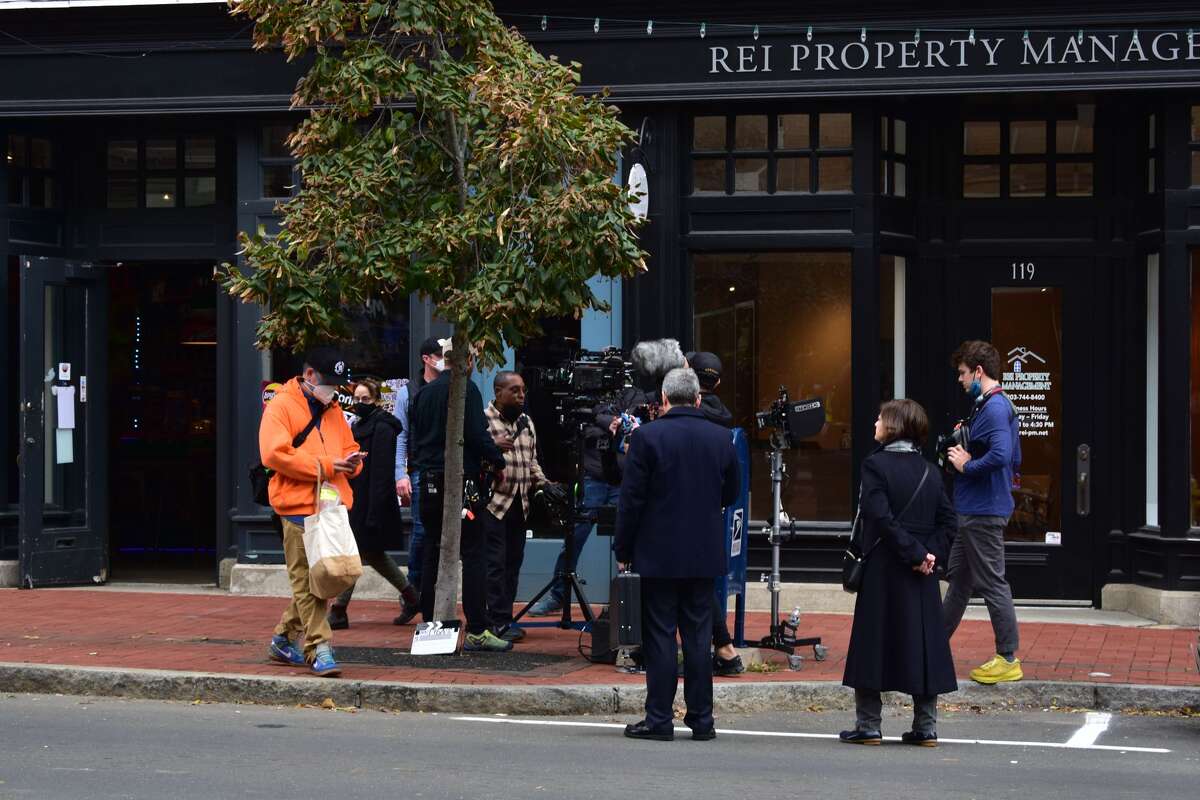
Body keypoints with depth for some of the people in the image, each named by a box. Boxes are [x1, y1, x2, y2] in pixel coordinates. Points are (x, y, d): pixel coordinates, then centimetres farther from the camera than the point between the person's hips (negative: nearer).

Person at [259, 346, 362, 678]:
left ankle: (285, 640, 25)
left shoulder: (333, 410, 20)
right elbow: (274, 453, -15)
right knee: (306, 579, -8)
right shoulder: (281, 406, -3)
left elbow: (348, 446, 29)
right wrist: (324, 466, -14)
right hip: (299, 507, -8)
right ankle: (319, 649, -10)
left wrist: (350, 462, 2)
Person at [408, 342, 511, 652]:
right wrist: (497, 462, -3)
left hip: (429, 483, 7)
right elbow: (477, 432, -15)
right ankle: (477, 630, -9)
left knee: (432, 555, 11)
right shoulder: (465, 388, -9)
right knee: (474, 553, -5)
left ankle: (430, 625, 12)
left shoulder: (423, 393, 13)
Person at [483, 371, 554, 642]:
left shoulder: (526, 423, 18)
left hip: (520, 505, 7)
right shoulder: (482, 419, -6)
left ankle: (502, 619, 13)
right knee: (495, 563, -8)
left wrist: (542, 482, 10)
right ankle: (500, 622, -8)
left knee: (513, 562, 8)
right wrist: (491, 447, -27)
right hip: (493, 502, -7)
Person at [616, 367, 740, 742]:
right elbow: (731, 493, 12)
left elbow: (631, 499, -9)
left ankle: (659, 719, 1)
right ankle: (701, 719, 10)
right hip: (705, 555, 3)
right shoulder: (720, 438, 2)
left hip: (658, 553, -3)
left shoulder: (647, 436, -10)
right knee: (698, 636, 8)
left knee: (659, 636, 0)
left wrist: (623, 550, -1)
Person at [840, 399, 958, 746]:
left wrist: (916, 553, -14)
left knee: (874, 642, 3)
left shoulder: (876, 464, -9)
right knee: (923, 642, 8)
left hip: (884, 569, -5)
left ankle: (868, 725, 5)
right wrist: (931, 554, -3)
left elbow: (880, 517, -17)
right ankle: (926, 726, 9)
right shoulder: (929, 471, 9)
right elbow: (947, 520, 5)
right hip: (921, 575, 5)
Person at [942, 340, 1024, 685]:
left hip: (983, 512, -11)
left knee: (993, 583, -6)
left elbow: (1000, 455, -32)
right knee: (958, 578, 19)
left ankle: (1008, 659, -1)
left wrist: (966, 465, -18)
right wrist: (966, 456, 12)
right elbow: (1014, 459, 21)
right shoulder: (1000, 405, 14)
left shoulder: (993, 408, -18)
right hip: (974, 509, 11)